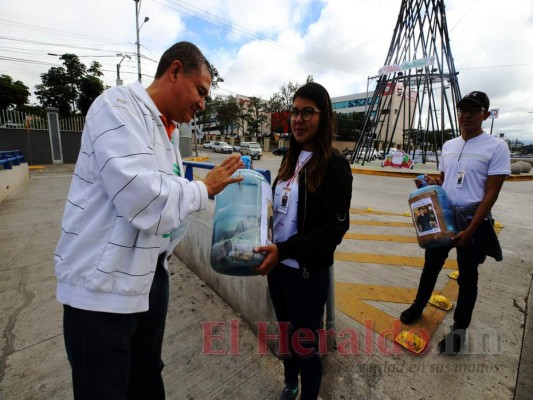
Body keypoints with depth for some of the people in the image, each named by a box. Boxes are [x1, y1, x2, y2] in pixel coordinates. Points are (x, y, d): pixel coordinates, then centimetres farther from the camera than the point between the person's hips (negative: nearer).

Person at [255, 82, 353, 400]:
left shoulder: (335, 165, -14)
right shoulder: (292, 158, 4)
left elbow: (333, 229, -18)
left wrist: (284, 250, -26)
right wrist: (270, 250, 1)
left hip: (308, 272, -6)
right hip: (278, 265, 6)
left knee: (306, 343, 14)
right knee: (286, 334, 25)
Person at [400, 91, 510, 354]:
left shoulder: (496, 147, -10)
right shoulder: (448, 146, 7)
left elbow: (491, 194, -13)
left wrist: (469, 230, -18)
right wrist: (431, 183, -7)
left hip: (473, 222, -4)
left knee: (467, 278, 12)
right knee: (430, 267, 18)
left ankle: (459, 330, 30)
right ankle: (418, 306, 40)